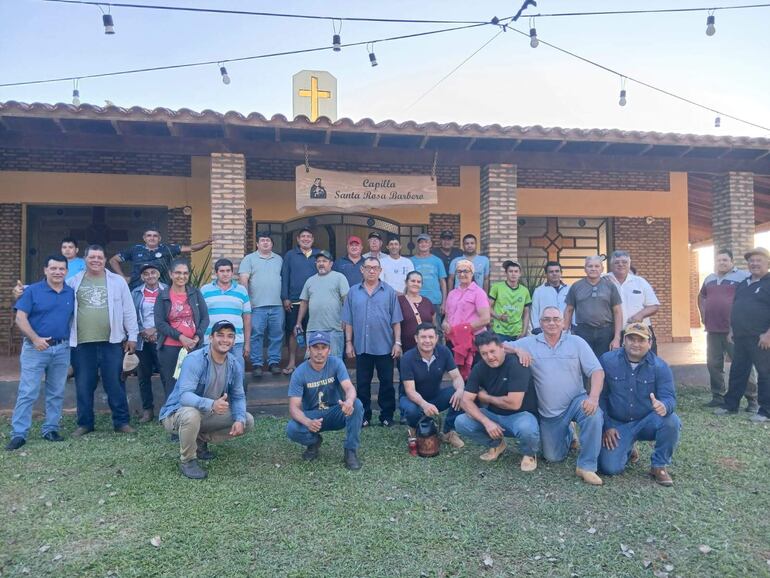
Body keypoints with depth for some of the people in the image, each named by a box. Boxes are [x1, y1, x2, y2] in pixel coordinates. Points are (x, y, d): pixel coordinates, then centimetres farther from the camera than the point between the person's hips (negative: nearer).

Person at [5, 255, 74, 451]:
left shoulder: (71, 293, 7)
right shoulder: (32, 290, -3)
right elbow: (20, 318, -7)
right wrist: (35, 339, -18)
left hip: (62, 349, 4)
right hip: (35, 348, -3)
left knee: (56, 393, 10)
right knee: (27, 393, -4)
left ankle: (51, 429, 20)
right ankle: (18, 433, 2)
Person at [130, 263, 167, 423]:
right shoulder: (136, 293, 10)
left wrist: (155, 329, -10)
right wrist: (142, 332, -7)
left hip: (161, 340, -3)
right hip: (142, 341, 3)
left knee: (166, 375, -7)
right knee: (143, 377, 8)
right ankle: (147, 410, 17)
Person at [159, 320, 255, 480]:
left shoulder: (235, 365, -6)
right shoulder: (194, 360, -25)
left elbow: (238, 397, 0)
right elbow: (184, 395, -36)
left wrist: (239, 419, -21)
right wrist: (211, 404, -54)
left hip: (208, 415, 6)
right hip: (178, 413, -6)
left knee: (248, 421, -4)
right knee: (191, 414, -40)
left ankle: (201, 440, 11)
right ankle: (187, 460, -13)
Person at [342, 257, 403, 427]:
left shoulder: (389, 292, 2)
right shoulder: (353, 292, 5)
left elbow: (396, 321, 2)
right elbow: (348, 321, 7)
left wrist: (397, 342, -3)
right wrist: (348, 343, 3)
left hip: (385, 346, -1)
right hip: (361, 346, 1)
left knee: (387, 383, 6)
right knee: (362, 383, 9)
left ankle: (387, 415, 19)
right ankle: (364, 415, 22)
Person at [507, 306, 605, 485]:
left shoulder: (577, 342, -3)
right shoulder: (529, 343, -2)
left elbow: (596, 371, -9)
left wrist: (593, 397, -25)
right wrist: (518, 351, -22)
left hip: (576, 401, -1)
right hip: (548, 412, 1)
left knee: (594, 414, -35)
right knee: (553, 457, 6)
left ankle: (586, 466, -20)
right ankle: (568, 435, 40)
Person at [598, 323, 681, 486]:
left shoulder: (660, 366, -8)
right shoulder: (608, 360, -9)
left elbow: (669, 397, -15)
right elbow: (600, 396, -3)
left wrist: (664, 406, -41)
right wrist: (606, 426, -7)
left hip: (648, 422, 1)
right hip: (617, 424, 0)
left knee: (671, 421, -32)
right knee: (610, 468, -17)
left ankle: (659, 466, -5)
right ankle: (627, 449, 21)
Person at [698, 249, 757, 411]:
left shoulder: (744, 277, -5)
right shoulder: (709, 279, 15)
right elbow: (701, 296, 31)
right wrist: (703, 315, 20)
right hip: (713, 330, 6)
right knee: (714, 365, 10)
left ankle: (752, 400, 8)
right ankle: (718, 397, 21)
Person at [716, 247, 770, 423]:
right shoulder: (743, 284, 17)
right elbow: (735, 308, 23)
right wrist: (732, 329, 18)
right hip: (740, 337, 8)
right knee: (737, 372, 13)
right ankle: (730, 404, 22)